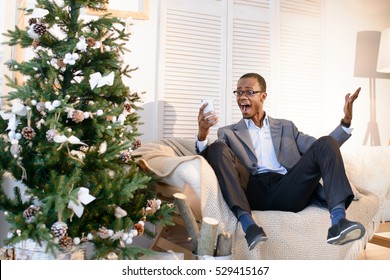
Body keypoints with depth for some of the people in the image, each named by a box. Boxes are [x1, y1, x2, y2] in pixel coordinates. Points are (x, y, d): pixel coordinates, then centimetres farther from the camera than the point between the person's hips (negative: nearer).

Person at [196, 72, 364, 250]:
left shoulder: (286, 127, 28)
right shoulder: (228, 132, 22)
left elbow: (323, 151, 20)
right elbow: (212, 157, 5)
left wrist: (346, 122, 8)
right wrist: (202, 135, -15)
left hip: (287, 191, 2)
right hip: (251, 192, -1)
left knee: (327, 142, -13)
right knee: (217, 148, -23)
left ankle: (338, 221, -31)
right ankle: (249, 225, -38)